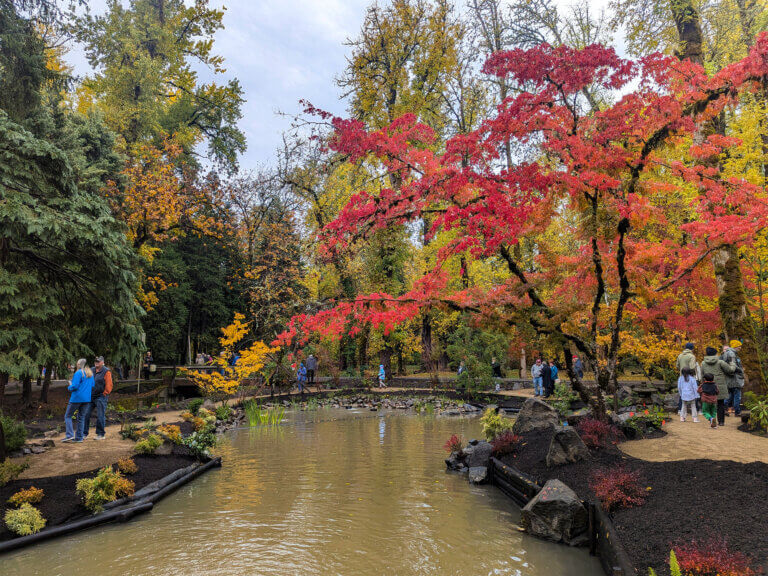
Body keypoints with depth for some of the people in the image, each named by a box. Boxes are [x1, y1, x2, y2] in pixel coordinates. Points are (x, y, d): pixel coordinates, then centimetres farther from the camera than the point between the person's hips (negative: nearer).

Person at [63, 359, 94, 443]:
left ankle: (70, 435, -5)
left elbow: (74, 386, -18)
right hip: (87, 398, 7)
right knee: (81, 417, 11)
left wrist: (69, 387, 2)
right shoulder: (91, 374, 10)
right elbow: (92, 386, 13)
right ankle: (79, 437, 11)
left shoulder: (78, 373, -13)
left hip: (77, 398, -7)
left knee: (68, 416, 6)